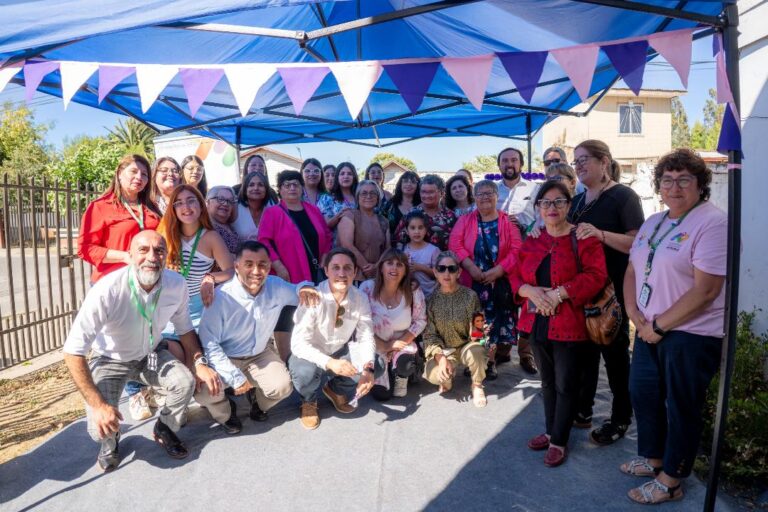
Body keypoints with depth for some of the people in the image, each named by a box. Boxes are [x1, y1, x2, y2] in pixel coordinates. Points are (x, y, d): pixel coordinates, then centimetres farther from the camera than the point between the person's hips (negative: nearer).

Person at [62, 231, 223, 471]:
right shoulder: (107, 291, -32)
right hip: (110, 360, -3)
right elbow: (73, 351, -28)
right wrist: (98, 405, -31)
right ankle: (110, 442, 22)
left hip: (151, 355, 3)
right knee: (102, 429, -20)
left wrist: (199, 364, -15)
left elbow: (185, 328, 0)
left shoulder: (177, 284, -19)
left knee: (185, 381, -24)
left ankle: (165, 430, 10)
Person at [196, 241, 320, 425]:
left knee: (282, 387, -19)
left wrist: (304, 288, -21)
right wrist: (235, 377, -24)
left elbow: (297, 293, 7)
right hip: (225, 358, -3)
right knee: (203, 391, -27)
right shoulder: (221, 297, -27)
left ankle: (256, 399, 20)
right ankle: (225, 411, 12)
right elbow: (209, 343, -24)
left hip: (260, 355, 3)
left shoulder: (276, 287, -12)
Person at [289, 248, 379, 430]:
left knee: (376, 366, -19)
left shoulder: (361, 299, -14)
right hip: (313, 355, -4)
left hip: (342, 351, 4)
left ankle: (336, 389, 14)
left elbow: (366, 338, -13)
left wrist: (368, 368, -33)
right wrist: (330, 363, -46)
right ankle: (309, 402, 4)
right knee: (304, 372, -36)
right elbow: (299, 344, -31)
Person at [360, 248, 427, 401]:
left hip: (402, 344, 1)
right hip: (375, 346, -1)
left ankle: (401, 379, 8)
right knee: (382, 394, -9)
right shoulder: (367, 287, -16)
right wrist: (384, 346, -15)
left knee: (405, 364, -32)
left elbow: (420, 322, -2)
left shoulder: (413, 292, -12)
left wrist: (401, 342, -13)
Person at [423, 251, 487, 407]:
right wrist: (440, 357, -21)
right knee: (434, 375, -29)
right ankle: (447, 380, 11)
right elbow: (429, 334, -7)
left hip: (466, 346, 0)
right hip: (442, 349, 0)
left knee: (475, 351, -35)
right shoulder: (431, 298, -9)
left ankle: (477, 386, -2)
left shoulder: (470, 296, -12)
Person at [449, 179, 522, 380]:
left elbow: (517, 250, -4)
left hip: (499, 281, 0)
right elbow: (455, 244, -4)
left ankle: (490, 360, 16)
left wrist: (498, 269, -15)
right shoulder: (465, 220, 9)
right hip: (472, 281, 0)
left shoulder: (508, 221, 6)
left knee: (495, 319, 2)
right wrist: (470, 267, -17)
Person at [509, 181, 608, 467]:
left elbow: (595, 275, -16)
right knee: (547, 382, 19)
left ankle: (559, 441, 22)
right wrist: (530, 291, -12)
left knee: (565, 385, 6)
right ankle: (551, 430, 36)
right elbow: (516, 274, 9)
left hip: (569, 323, -5)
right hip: (537, 322, 5)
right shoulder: (532, 241, 9)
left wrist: (559, 293, -22)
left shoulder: (583, 238, -7)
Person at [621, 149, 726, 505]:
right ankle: (652, 458, 40)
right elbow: (632, 271, 11)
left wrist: (659, 325, -17)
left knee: (681, 408, 8)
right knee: (643, 394, 18)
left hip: (692, 335, -7)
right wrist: (634, 313, -4)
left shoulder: (713, 224, -15)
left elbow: (705, 291, -21)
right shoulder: (652, 223, 9)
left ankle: (670, 480, 26)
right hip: (649, 329, 8)